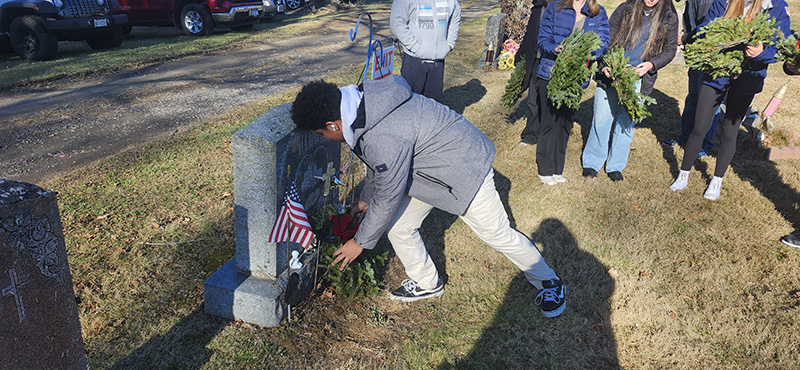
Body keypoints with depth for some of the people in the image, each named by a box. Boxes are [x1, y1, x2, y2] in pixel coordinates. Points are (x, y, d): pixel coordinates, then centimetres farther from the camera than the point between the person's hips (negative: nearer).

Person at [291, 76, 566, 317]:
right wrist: (366, 198, 24)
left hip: (465, 168, -9)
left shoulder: (384, 138, -37)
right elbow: (377, 164, 11)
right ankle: (427, 284, 32)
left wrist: (361, 242, -10)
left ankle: (549, 283, 28)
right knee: (398, 227, 8)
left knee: (497, 234, 5)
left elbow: (388, 197, -24)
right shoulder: (364, 102, -7)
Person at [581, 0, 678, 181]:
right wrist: (604, 64, -12)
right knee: (602, 118, 3)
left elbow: (670, 49, 7)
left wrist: (651, 64, -11)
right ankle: (592, 162, 18)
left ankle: (615, 166, 22)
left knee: (626, 123, 7)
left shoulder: (669, 18, 2)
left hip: (638, 78, 1)